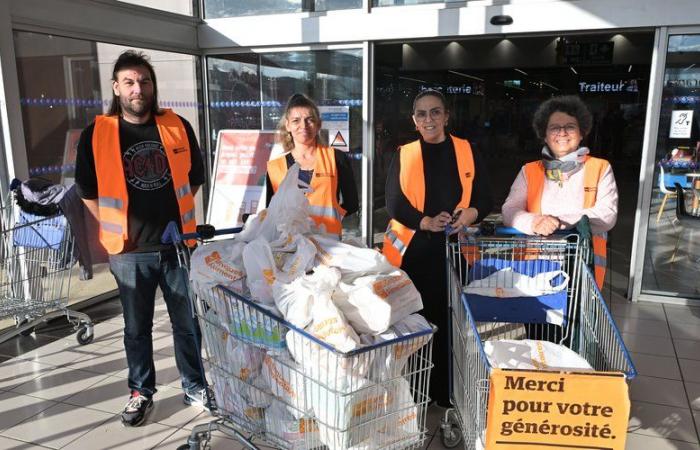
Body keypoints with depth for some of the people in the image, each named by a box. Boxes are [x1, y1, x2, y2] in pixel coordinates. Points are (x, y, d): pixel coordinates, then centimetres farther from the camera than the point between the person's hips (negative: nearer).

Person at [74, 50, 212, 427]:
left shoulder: (178, 127, 1)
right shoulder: (97, 134, -4)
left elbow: (194, 178, 12)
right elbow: (87, 191, 4)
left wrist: (175, 211, 11)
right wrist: (118, 226, 2)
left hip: (178, 244, 1)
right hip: (130, 251, -1)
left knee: (188, 322, 12)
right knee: (137, 328, 13)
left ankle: (195, 386, 30)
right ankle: (141, 392, 31)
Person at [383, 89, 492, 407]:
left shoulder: (466, 151, 8)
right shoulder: (404, 155, 6)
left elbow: (485, 199, 8)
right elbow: (394, 204, -2)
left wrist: (472, 213, -15)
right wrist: (427, 222, -18)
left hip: (453, 249, 0)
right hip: (412, 248, 0)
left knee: (446, 319, 1)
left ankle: (444, 389, 16)